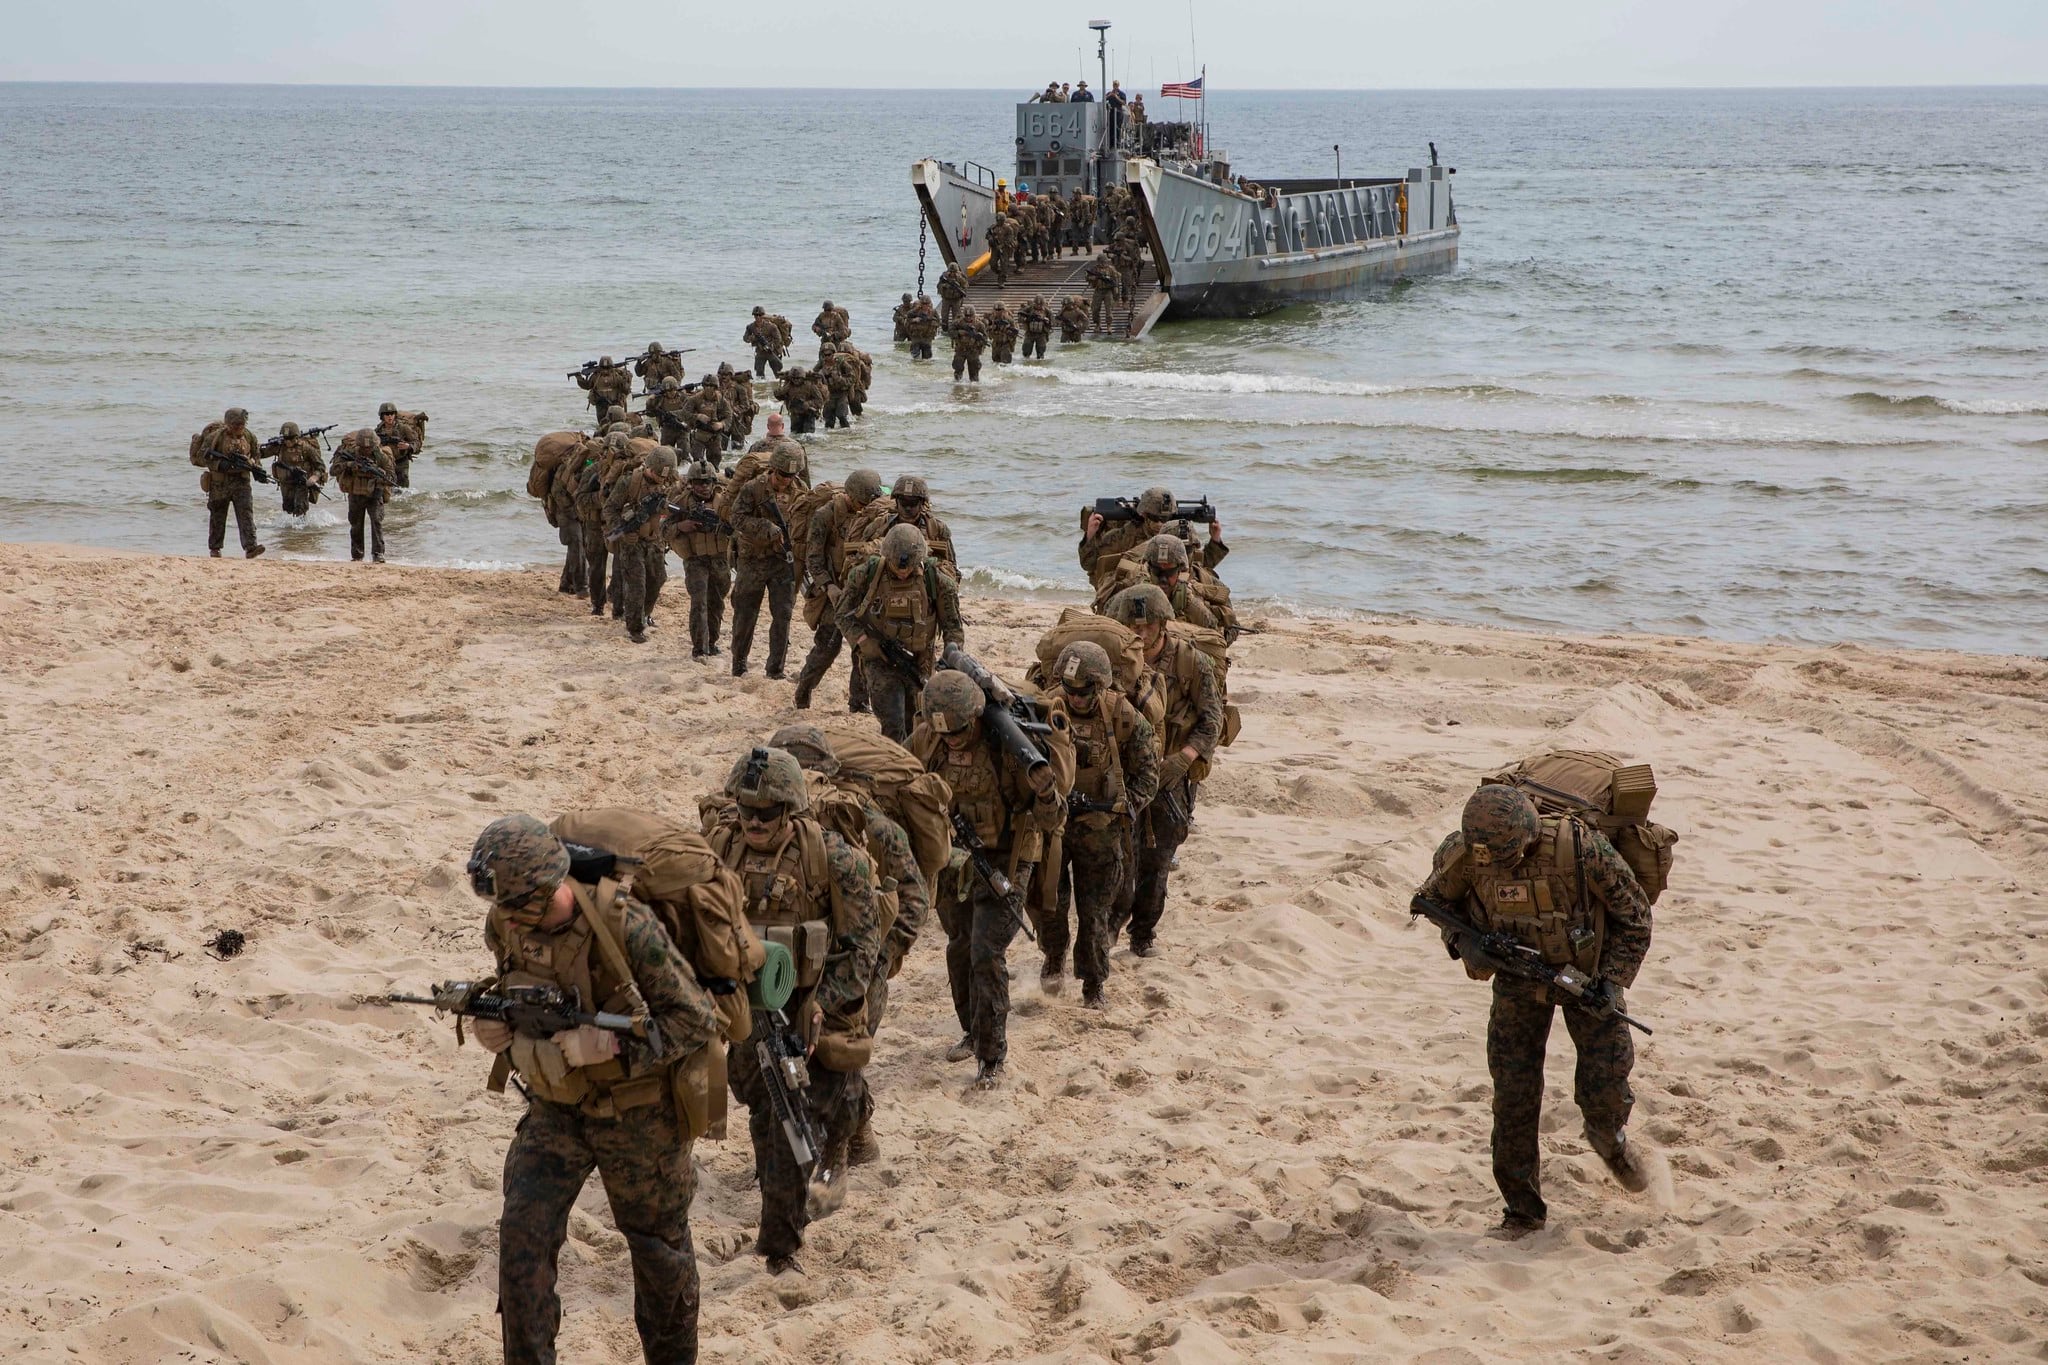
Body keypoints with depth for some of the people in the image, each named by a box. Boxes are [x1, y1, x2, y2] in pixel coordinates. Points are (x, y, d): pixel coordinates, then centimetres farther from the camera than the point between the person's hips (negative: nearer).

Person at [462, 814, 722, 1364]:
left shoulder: (626, 927, -29)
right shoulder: (505, 926, -12)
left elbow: (698, 1023, -22)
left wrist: (607, 1042, -32)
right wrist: (492, 1024, -13)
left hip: (637, 1113, -4)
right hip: (554, 1107, 4)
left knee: (658, 1246, 14)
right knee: (522, 1235, -9)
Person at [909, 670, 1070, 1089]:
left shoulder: (1010, 745, -23)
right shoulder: (925, 740, -10)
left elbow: (1051, 822, -20)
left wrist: (1046, 791, -42)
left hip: (1003, 862, -5)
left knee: (986, 955, -12)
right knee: (959, 949, 17)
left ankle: (992, 1057, -1)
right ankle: (973, 1031, 39)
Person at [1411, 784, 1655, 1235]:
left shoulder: (1579, 849, -33)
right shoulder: (1461, 853, -25)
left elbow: (1634, 914, -16)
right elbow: (1438, 897, 1)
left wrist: (1612, 980, -23)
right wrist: (1457, 937, -19)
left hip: (1585, 973, -2)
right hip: (1518, 975, 2)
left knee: (1605, 1088, -2)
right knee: (1514, 1095, -2)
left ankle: (1610, 1138, 36)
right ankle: (1523, 1208, 14)